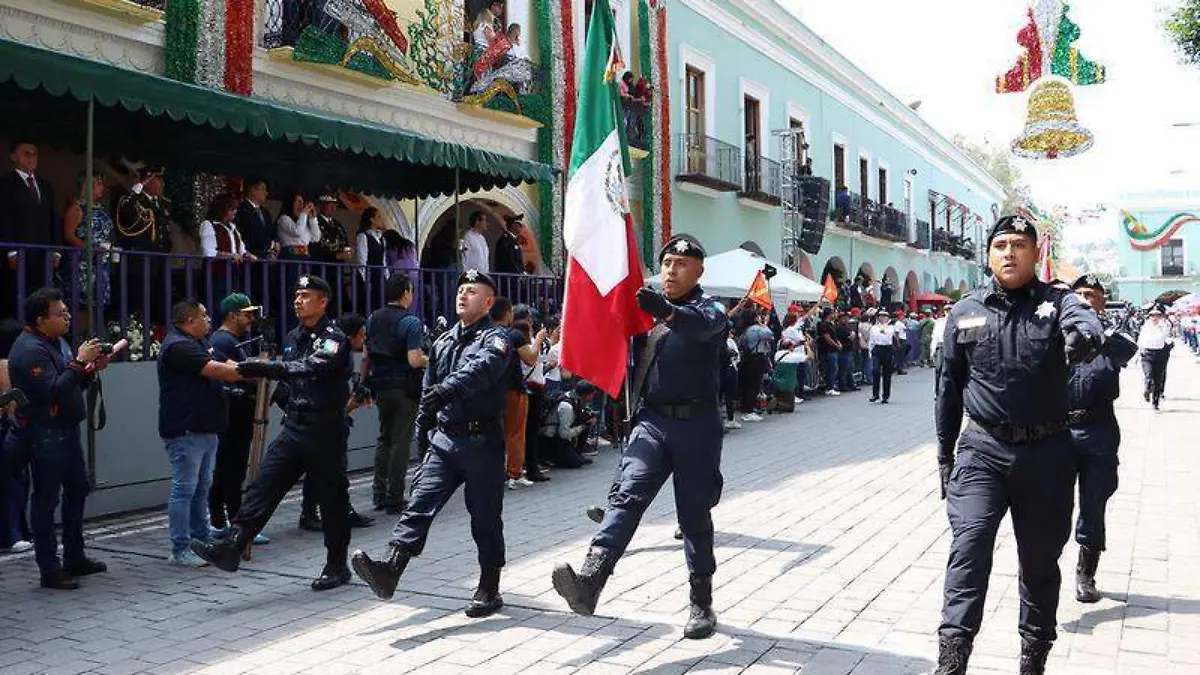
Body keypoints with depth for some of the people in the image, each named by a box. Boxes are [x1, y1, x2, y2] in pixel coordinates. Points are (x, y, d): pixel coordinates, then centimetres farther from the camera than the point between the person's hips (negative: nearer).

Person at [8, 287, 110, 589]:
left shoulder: (57, 342, 13)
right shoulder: (30, 350, -17)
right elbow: (52, 391, -27)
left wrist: (91, 369, 2)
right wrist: (80, 362, -23)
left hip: (67, 429, 10)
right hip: (46, 434, -10)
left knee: (77, 490, 16)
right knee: (46, 499, -3)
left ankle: (75, 558, 28)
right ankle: (50, 570, 3)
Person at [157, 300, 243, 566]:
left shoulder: (197, 344, 19)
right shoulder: (178, 346, -16)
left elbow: (224, 369, 15)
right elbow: (219, 371, -22)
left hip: (204, 428, 11)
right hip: (185, 431, -11)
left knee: (202, 486, 16)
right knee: (184, 489, -5)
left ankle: (201, 538, 25)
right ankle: (179, 550, 1)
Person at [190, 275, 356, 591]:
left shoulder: (334, 339, -12)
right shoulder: (293, 337, 13)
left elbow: (308, 369, -29)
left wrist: (255, 368, -34)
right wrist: (284, 398, 8)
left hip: (325, 431, -6)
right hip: (293, 428, 7)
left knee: (332, 499, 3)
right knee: (263, 485, -5)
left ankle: (337, 566, 16)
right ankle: (231, 547, -9)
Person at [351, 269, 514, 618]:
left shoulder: (495, 339, -5)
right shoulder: (444, 341, 17)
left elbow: (481, 369, -28)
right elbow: (428, 391, 22)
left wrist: (447, 389, -43)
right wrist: (424, 434, 19)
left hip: (482, 442, -5)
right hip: (444, 438, 5)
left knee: (485, 517, 4)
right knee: (420, 503, -9)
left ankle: (489, 589, 15)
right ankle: (389, 570, -19)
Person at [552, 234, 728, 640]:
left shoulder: (710, 309, -2)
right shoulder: (648, 308, 15)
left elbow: (704, 327, -27)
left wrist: (668, 312, -47)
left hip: (697, 424, -3)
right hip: (652, 420, 3)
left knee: (694, 514, 6)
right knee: (626, 495, -15)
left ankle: (701, 603, 21)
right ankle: (588, 584, -30)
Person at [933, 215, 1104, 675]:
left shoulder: (1058, 303, -1)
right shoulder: (965, 313, 4)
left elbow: (1086, 325, -26)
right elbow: (949, 389, 10)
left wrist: (1082, 337, -51)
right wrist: (944, 454, 11)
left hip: (1047, 453, 0)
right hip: (982, 450, 0)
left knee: (1040, 560, 13)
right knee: (969, 549, -14)